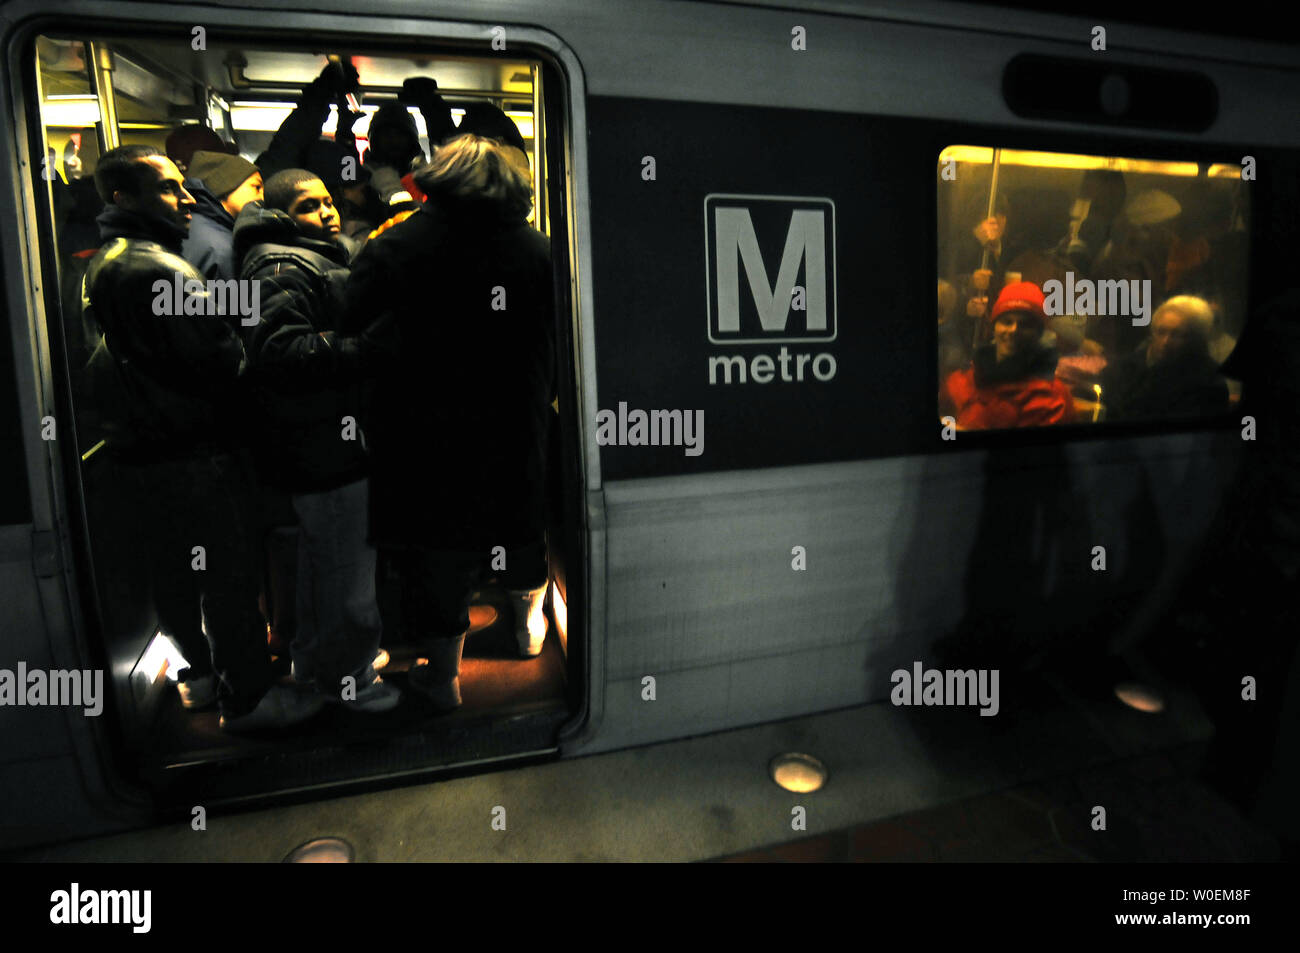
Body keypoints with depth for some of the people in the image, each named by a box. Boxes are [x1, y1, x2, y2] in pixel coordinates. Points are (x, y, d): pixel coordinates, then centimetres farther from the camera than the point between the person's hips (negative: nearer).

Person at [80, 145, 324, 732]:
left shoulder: (101, 265, 14)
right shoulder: (160, 270, -20)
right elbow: (221, 362, -22)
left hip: (140, 450, 10)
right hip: (193, 454, -10)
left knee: (173, 571, 19)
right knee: (229, 574, -1)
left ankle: (200, 672, 37)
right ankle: (247, 696, 10)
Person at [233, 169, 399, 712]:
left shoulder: (318, 258, 20)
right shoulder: (284, 269, -16)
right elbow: (278, 351, -29)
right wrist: (364, 348, -29)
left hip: (319, 445, 12)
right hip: (328, 450, -12)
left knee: (321, 554, 23)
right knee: (347, 563, 0)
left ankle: (313, 658, 41)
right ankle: (344, 677, 17)